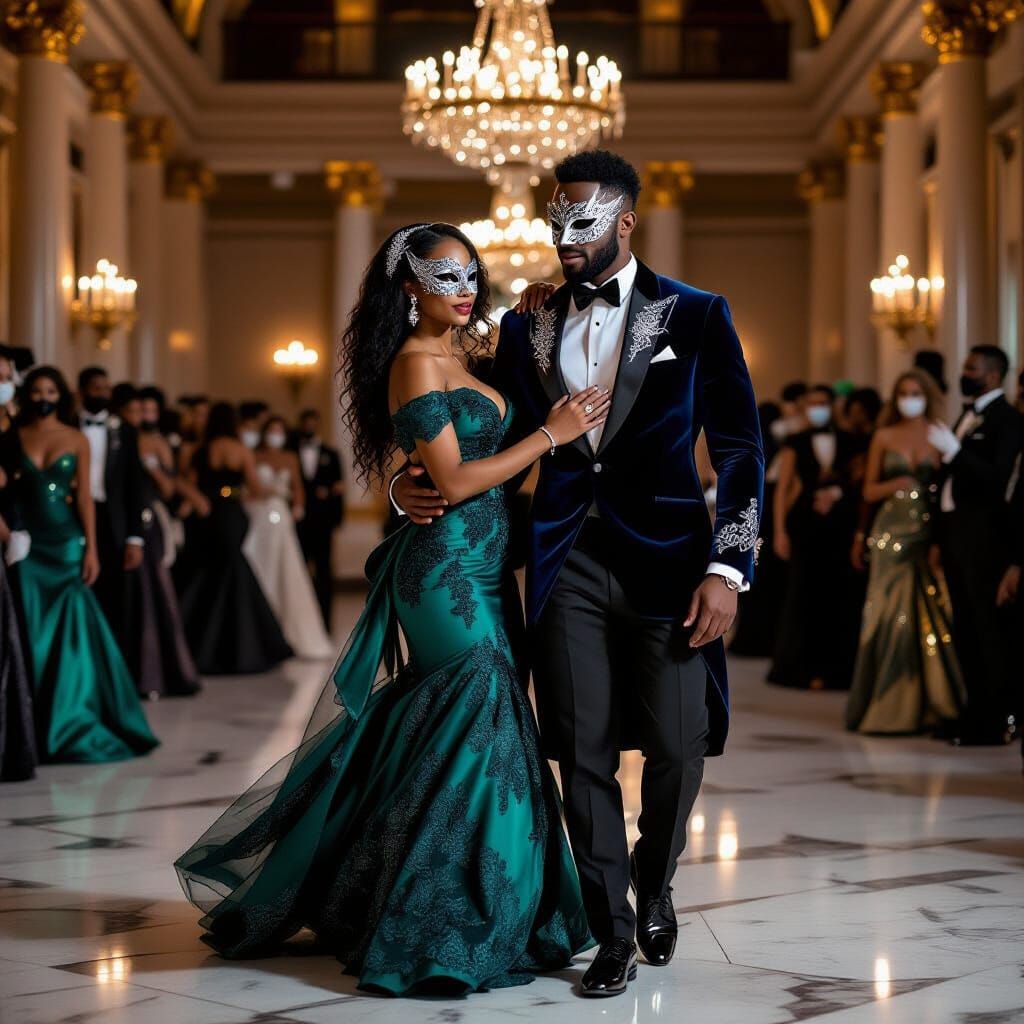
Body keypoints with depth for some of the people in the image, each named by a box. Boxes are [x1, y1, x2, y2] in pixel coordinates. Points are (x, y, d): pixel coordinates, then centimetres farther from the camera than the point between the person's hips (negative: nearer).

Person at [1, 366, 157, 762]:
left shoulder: (77, 440, 3)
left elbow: (84, 495, -1)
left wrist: (91, 549, -6)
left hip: (66, 541, 0)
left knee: (73, 630, 0)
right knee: (35, 633, 2)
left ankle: (73, 722, 10)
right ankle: (41, 725, 10)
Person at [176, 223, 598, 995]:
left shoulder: (455, 359, 16)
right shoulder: (418, 363, -11)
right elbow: (455, 480, -16)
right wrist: (551, 434, -12)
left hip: (470, 569, 9)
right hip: (448, 568, -9)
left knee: (439, 729, 12)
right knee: (479, 726, -8)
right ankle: (445, 931, 0)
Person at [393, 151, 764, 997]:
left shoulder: (695, 317, 2)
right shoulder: (528, 329, 11)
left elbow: (740, 451, -1)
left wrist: (727, 569, -9)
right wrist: (417, 485, -2)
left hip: (665, 555, -2)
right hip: (568, 560, 2)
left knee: (677, 746, 1)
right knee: (583, 752, 2)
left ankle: (654, 885, 31)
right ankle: (615, 934, 15)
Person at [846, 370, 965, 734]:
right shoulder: (884, 437, 9)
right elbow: (870, 491, 11)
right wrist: (895, 485, -10)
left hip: (929, 534, -1)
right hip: (893, 533, 1)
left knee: (931, 615, -4)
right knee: (890, 614, -2)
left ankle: (930, 702, 3)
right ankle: (888, 704, 4)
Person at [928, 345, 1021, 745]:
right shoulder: (966, 416, 16)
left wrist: (952, 450, -26)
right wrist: (942, 538, 14)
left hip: (984, 537, -9)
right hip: (954, 533, 9)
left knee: (991, 629, -3)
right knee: (965, 630, 13)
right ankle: (977, 715, 21)